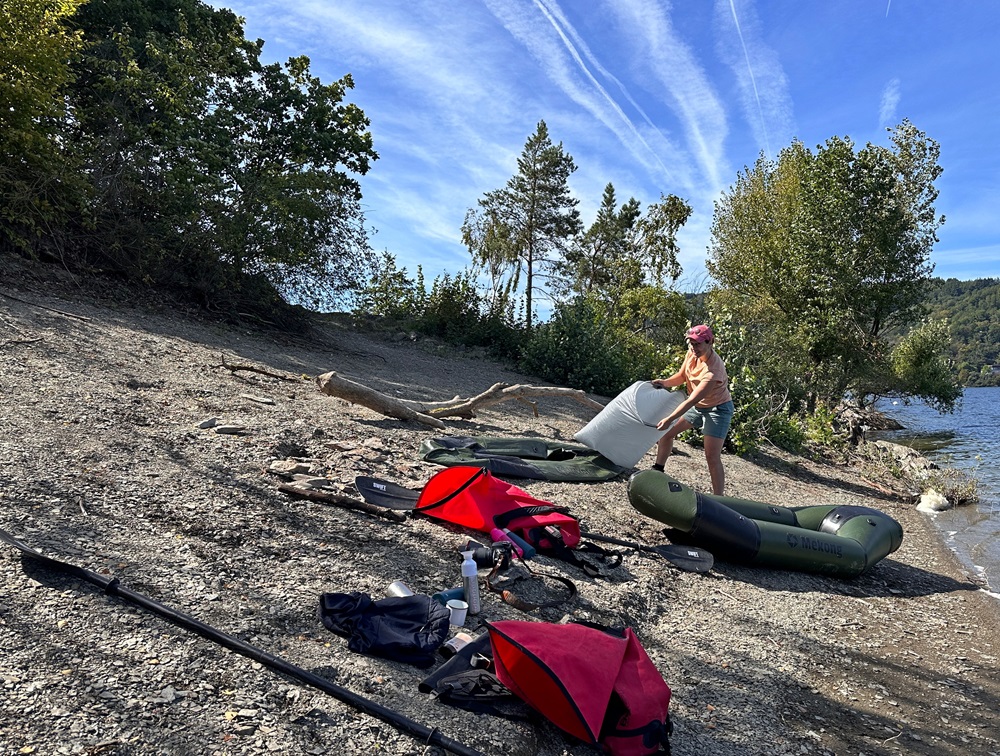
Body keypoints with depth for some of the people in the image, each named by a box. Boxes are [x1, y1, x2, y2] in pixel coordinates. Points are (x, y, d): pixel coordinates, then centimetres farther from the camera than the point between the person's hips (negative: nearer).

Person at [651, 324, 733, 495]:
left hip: (717, 409, -8)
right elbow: (681, 376, 2)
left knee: (712, 457, -14)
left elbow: (692, 400, -37)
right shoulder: (692, 352, -12)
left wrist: (670, 418, -40)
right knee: (666, 431, 10)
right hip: (697, 406, 8)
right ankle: (658, 470, 27)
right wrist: (666, 382, -19)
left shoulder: (714, 369, -34)